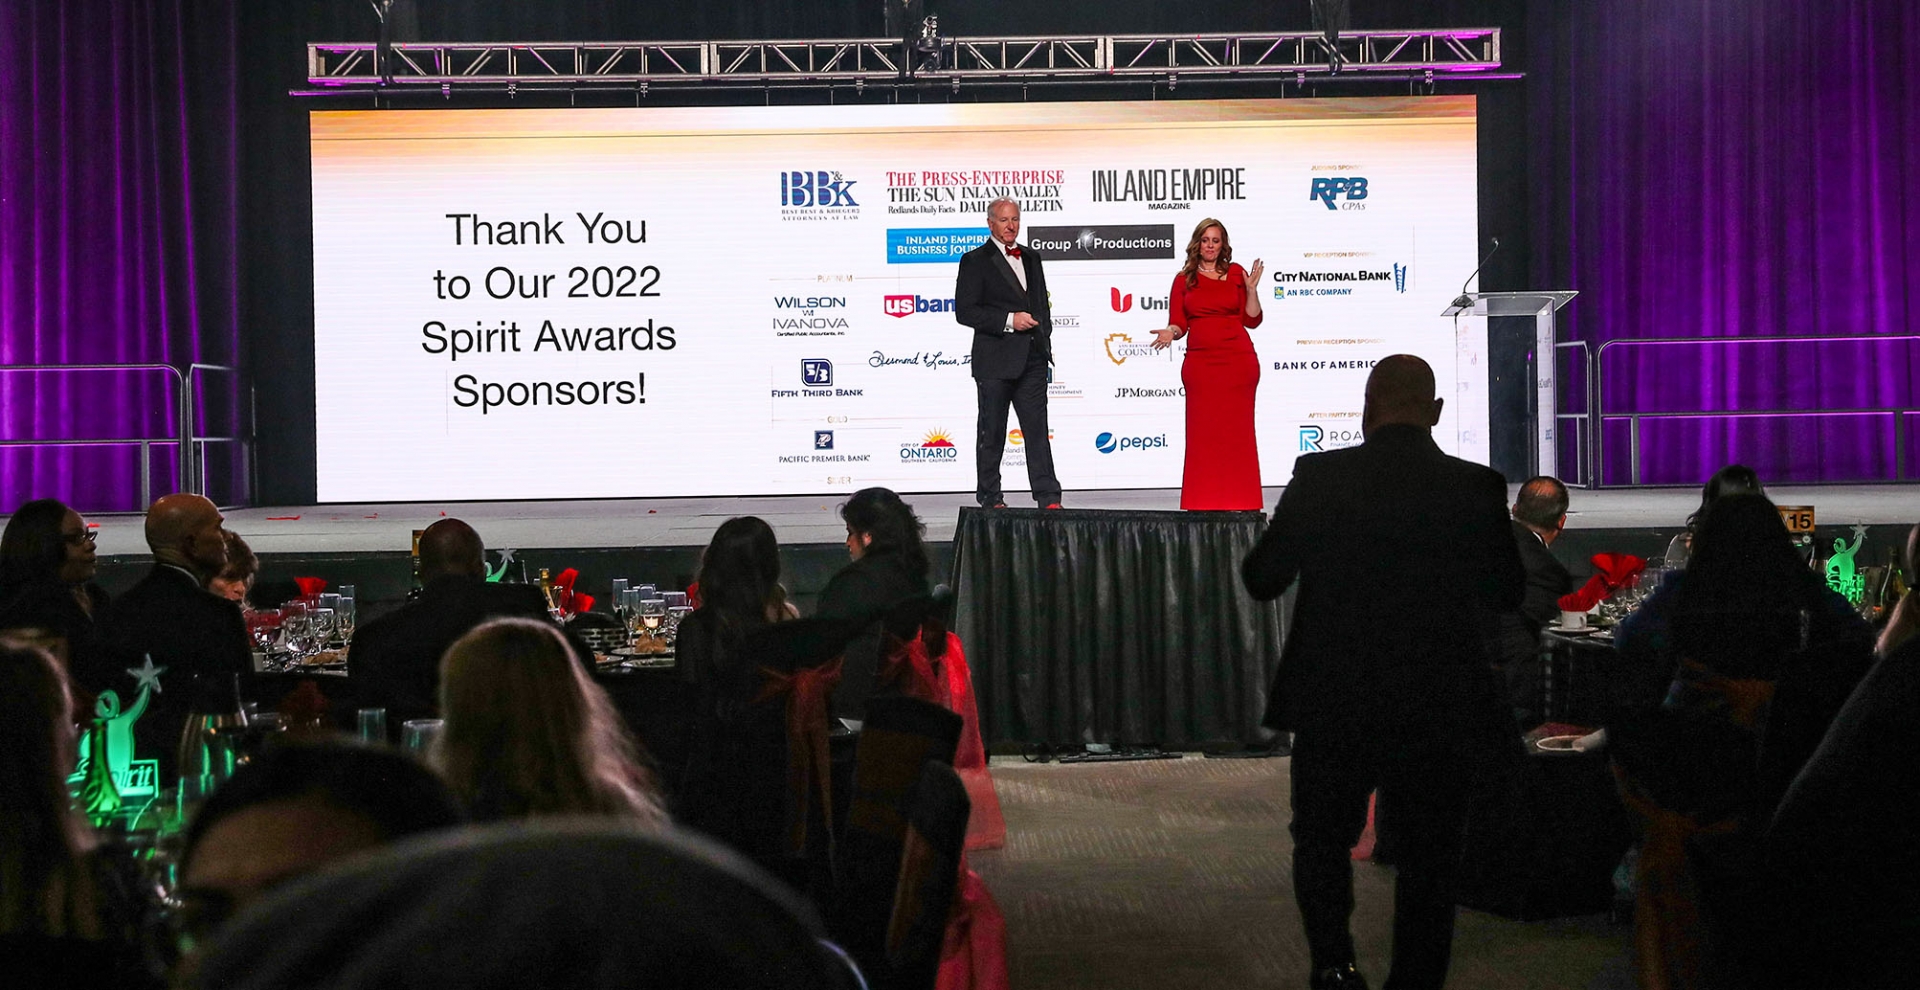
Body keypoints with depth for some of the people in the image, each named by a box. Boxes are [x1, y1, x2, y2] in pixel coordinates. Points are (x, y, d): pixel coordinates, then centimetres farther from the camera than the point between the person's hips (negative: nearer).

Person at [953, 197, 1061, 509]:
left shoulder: (1031, 258, 16)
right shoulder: (975, 261, -3)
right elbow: (965, 311, -11)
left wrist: (1044, 342, 12)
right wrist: (1009, 320, -17)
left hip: (1032, 358, 5)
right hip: (995, 360, -5)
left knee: (1037, 429, 0)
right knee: (992, 433, 3)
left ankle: (1049, 498, -3)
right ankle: (990, 498, 13)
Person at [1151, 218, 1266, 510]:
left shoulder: (1236, 274, 8)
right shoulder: (1184, 279, 10)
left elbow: (1252, 320, 6)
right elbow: (1178, 322, 6)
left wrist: (1251, 289, -6)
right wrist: (1170, 333, -14)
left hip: (1238, 360, 0)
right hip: (1200, 362, 0)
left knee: (1237, 430, 0)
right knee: (1202, 431, -1)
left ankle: (1239, 501, 5)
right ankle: (1205, 501, 2)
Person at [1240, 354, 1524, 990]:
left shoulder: (1321, 477, -11)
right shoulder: (1477, 487, -8)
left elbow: (1261, 579, -3)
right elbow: (1508, 594, 5)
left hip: (1333, 708, 0)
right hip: (1439, 713, 0)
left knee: (1322, 839, 17)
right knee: (1428, 856, 15)